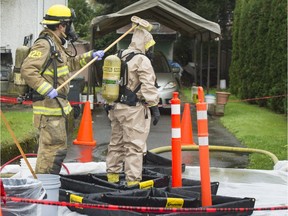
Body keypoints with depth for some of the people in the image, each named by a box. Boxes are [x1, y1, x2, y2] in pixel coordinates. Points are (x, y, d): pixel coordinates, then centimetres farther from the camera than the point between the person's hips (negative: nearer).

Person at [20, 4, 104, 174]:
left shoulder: (56, 45, 17)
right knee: (54, 147, -9)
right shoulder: (44, 45, -16)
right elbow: (27, 70, -26)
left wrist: (90, 56, 25)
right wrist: (47, 90, -27)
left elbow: (71, 63, 34)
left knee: (59, 147, 18)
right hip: (49, 107, -11)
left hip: (58, 106, 11)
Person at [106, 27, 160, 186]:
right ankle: (132, 180, -4)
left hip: (116, 107, 9)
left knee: (116, 143, 17)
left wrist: (110, 106, 25)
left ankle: (112, 176, 26)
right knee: (134, 146, -5)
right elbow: (148, 87, -18)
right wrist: (154, 107, -13)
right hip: (134, 110, -9)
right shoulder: (142, 60, -12)